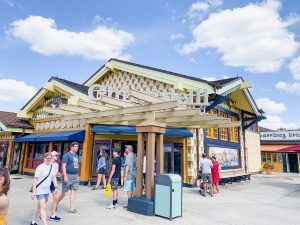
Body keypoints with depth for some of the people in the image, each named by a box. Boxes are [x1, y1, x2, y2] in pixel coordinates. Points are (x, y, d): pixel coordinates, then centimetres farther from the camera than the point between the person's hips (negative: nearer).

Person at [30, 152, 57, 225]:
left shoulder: (52, 166, 2)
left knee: (39, 206, 18)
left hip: (47, 190, 6)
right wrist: (33, 192, -16)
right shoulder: (40, 167, -15)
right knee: (43, 207, -9)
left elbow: (54, 177, 10)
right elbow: (35, 180, -15)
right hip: (40, 190, -6)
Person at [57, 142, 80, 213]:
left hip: (75, 176, 7)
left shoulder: (76, 155, 13)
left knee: (73, 192, 4)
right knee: (64, 193, 3)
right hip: (68, 175, -7)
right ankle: (56, 204, 28)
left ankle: (72, 209, 9)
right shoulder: (67, 155, -9)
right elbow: (63, 166, -15)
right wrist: (65, 176, -21)